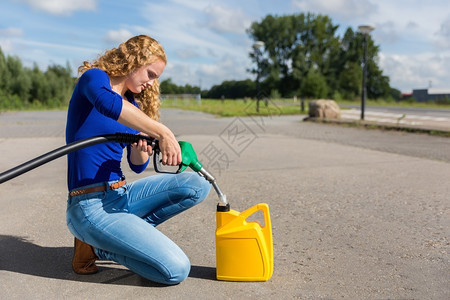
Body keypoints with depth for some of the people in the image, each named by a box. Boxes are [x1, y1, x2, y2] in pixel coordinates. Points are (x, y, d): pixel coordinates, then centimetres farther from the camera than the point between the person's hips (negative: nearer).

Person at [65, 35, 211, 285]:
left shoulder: (133, 106, 13)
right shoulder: (94, 78, -7)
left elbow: (137, 166, 12)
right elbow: (107, 103, -34)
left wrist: (142, 146, -11)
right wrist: (162, 133, -38)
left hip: (120, 195, 8)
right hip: (91, 206, -8)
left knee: (198, 185, -7)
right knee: (176, 270, -17)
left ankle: (124, 233, -1)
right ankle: (95, 246, 2)